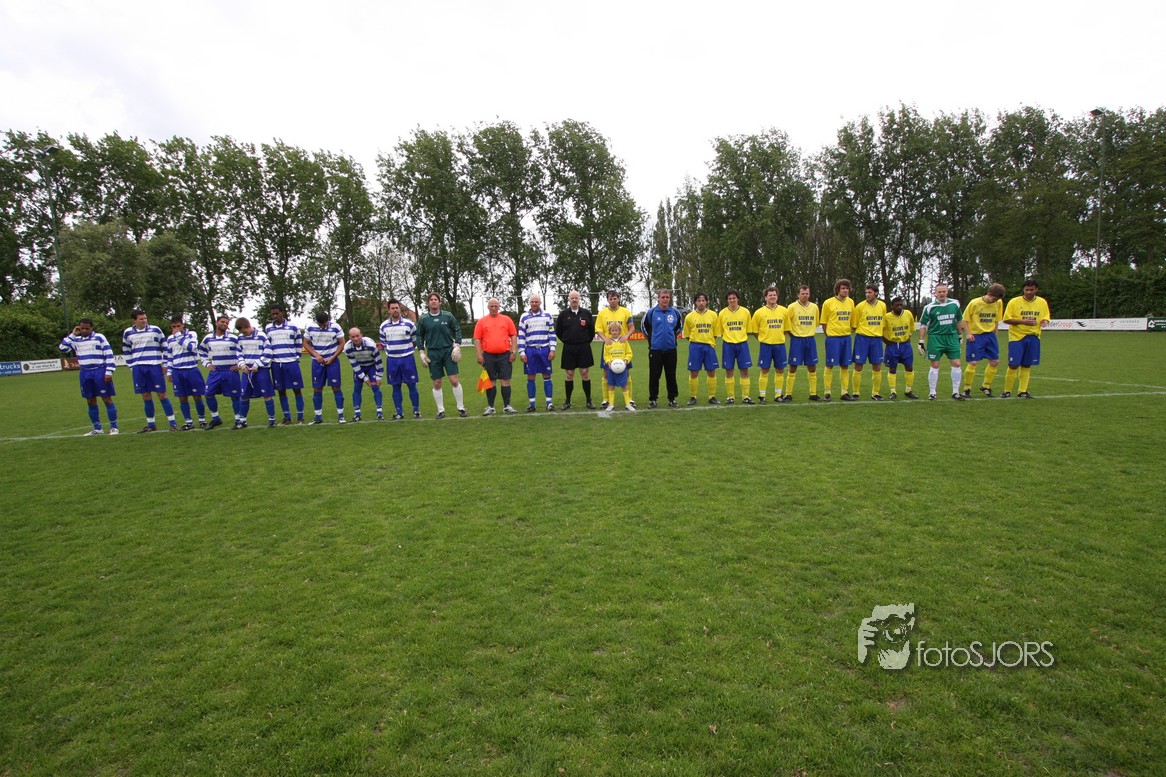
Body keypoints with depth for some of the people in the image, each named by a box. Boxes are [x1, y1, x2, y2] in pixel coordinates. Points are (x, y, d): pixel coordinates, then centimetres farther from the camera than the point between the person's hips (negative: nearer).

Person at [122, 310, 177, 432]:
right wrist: (130, 366, 11)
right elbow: (126, 352, 18)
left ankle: (173, 423, 1)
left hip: (154, 366, -3)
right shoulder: (128, 333, 7)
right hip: (138, 367, 3)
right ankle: (151, 424, 16)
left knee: (162, 394, -3)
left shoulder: (155, 330, 1)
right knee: (146, 396, 7)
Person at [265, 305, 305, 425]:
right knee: (281, 391, 7)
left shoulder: (293, 327, 2)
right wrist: (270, 358, 12)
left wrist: (297, 358, 7)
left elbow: (299, 344, 9)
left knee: (297, 389, 0)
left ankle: (300, 417, 8)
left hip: (291, 362, -3)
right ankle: (287, 417, 17)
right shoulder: (268, 328, 9)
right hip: (276, 364, 3)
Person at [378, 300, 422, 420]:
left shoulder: (409, 324, -3)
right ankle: (399, 412, 13)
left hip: (407, 358, -2)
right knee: (396, 387, 6)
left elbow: (415, 340, 8)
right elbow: (383, 343, 18)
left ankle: (416, 410, 9)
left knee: (412, 385, 0)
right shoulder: (384, 326, 4)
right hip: (392, 360, 2)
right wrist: (390, 352, 13)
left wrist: (407, 349, 9)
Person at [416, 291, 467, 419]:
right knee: (437, 383, 4)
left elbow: (457, 330, 7)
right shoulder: (423, 318, 2)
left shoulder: (448, 315, 0)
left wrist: (457, 345, -3)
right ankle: (441, 410, 16)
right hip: (433, 353, 1)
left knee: (454, 380, -5)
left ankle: (461, 408, 7)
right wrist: (422, 352, 5)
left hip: (448, 351, -1)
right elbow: (419, 336, 10)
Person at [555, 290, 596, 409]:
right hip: (568, 349, 0)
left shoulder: (586, 313, 3)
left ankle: (589, 401, 9)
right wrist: (567, 341, 9)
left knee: (585, 374, 1)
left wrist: (586, 341, 8)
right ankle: (567, 402, 13)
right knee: (569, 375, 4)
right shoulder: (563, 314, 2)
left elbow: (592, 330, 11)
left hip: (584, 348, 0)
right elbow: (558, 331, 10)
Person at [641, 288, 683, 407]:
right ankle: (652, 399, 11)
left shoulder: (675, 312, 2)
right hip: (655, 349, -1)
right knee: (654, 375, 1)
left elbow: (680, 326, 20)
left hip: (671, 349, 1)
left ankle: (672, 398, 16)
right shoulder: (651, 312, -2)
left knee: (671, 375, 6)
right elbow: (644, 325, 13)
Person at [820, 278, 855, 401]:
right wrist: (829, 334, 1)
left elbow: (852, 320, 16)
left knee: (845, 366, 7)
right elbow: (824, 322, -1)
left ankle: (844, 392, 15)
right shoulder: (828, 303, -6)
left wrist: (848, 330, 9)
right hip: (833, 337, -4)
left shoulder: (851, 302, 7)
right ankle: (827, 393, 6)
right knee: (830, 365, -1)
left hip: (846, 337, 5)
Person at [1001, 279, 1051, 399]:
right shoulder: (1014, 302, -3)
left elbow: (1046, 318, 14)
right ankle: (1007, 391, 7)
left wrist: (1044, 321, -10)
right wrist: (1023, 321, -18)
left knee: (1027, 365, 6)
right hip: (1016, 337, -3)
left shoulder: (1042, 302, 7)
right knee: (1013, 365, -5)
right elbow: (1006, 319, -5)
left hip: (1033, 337, 3)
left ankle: (1023, 391, 14)